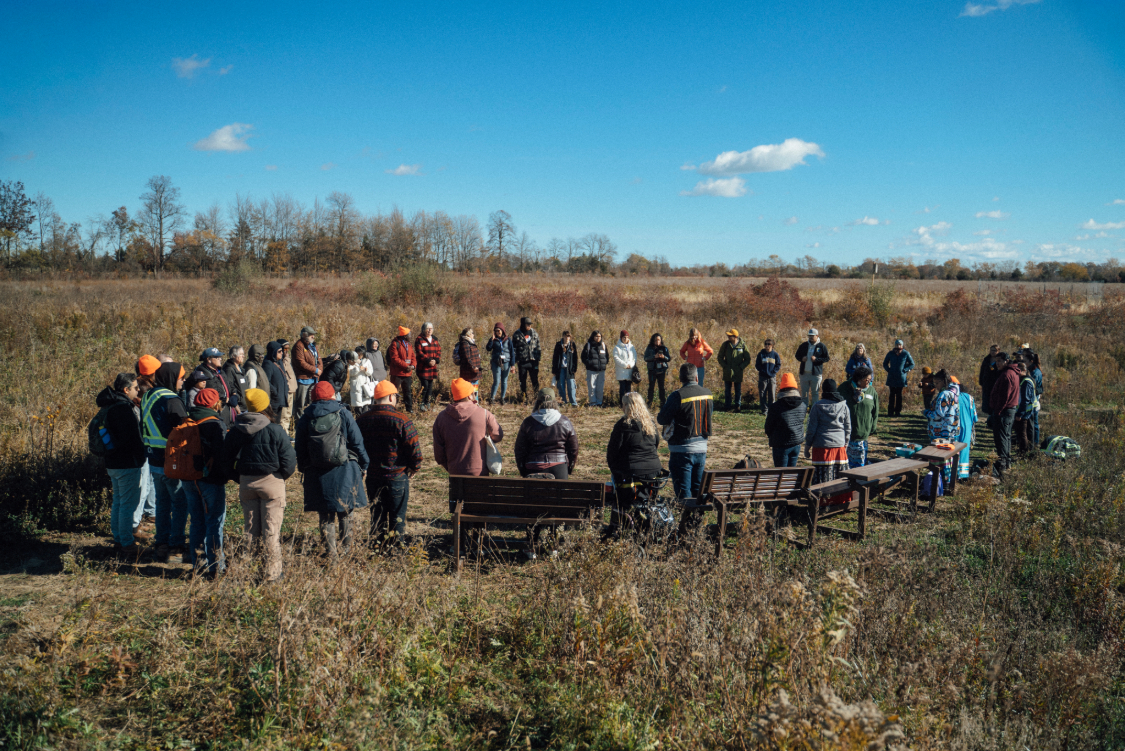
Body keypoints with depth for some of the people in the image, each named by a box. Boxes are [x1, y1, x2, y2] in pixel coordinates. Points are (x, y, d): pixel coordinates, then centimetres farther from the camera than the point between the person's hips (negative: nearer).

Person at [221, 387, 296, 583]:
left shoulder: (234, 432, 0)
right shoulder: (275, 430, -13)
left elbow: (226, 464, 5)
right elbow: (289, 461, -13)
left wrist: (241, 479, 16)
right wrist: (281, 477, 5)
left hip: (246, 483, 4)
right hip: (271, 482, -4)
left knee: (250, 528, 15)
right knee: (271, 529, 3)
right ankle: (272, 572, 8)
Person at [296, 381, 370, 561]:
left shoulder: (305, 419, 1)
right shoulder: (343, 414, -5)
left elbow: (300, 450, 6)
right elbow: (357, 442, -4)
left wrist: (303, 469, 18)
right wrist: (364, 465, 6)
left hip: (318, 473, 1)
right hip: (344, 471, -1)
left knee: (326, 515, 9)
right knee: (345, 512, 16)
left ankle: (331, 552, 8)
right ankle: (345, 547, 26)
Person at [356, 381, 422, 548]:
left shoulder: (362, 420, 2)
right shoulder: (401, 419, -14)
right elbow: (414, 447, -16)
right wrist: (414, 467, 0)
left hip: (372, 477, 5)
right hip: (397, 477, -4)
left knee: (377, 515, 16)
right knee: (397, 516, 8)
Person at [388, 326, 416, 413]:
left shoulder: (408, 344, 13)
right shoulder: (395, 344, -13)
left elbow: (412, 356, 14)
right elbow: (395, 358, -19)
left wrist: (412, 365, -7)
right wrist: (406, 366, -21)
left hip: (407, 373, 8)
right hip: (397, 373, -8)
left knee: (407, 391, 16)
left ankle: (409, 408, 26)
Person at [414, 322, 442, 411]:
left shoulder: (435, 340, 15)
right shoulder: (419, 339, -3)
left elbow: (439, 351, 12)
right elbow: (419, 352, -11)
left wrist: (436, 360, -7)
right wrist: (428, 360, -19)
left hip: (433, 367, 6)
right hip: (423, 367, -6)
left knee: (430, 386, 8)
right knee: (425, 385, -10)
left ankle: (427, 403, 17)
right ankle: (422, 404, 0)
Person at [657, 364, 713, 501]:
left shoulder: (677, 396, -17)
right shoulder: (707, 394, 2)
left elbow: (661, 419, -11)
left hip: (682, 449, -6)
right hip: (701, 448, 6)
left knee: (683, 492, 1)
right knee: (698, 491, 17)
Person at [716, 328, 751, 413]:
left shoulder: (742, 346, -4)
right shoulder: (725, 345, -1)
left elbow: (747, 359, 4)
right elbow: (720, 357, 8)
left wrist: (741, 367, -6)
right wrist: (724, 366, -3)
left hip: (738, 373, -1)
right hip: (727, 372, 1)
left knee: (738, 391, 7)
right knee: (727, 390, 7)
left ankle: (738, 407, 16)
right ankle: (727, 407, 15)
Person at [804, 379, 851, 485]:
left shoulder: (818, 406, -6)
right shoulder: (844, 406, 4)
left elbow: (811, 429, -5)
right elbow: (848, 429, 10)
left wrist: (807, 447, 4)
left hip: (821, 448, -4)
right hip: (839, 446, 4)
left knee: (821, 482, -2)